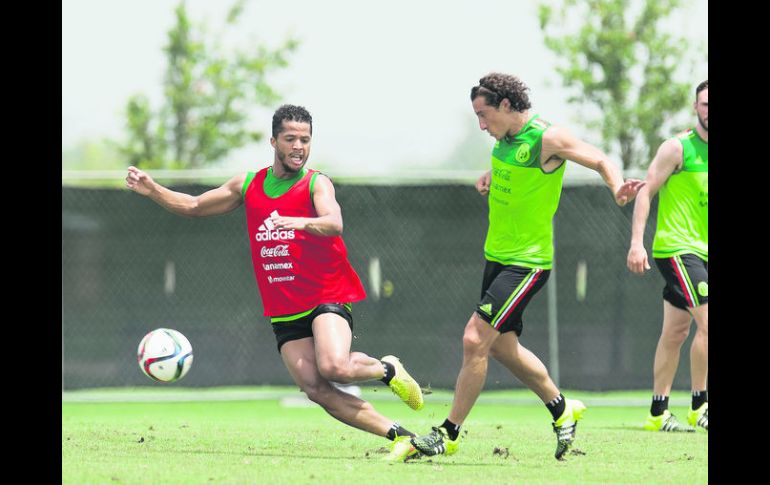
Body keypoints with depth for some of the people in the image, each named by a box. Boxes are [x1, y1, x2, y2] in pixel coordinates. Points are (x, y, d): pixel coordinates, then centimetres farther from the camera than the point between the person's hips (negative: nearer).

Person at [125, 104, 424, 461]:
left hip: (327, 297, -4)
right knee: (316, 390, -13)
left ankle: (387, 370, 2)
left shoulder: (316, 184, -4)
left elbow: (334, 223, -24)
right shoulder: (248, 184, 11)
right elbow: (194, 207, 21)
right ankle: (399, 436, -8)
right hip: (283, 311, 4)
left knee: (334, 367, -30)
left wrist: (301, 223, -43)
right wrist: (152, 189, 7)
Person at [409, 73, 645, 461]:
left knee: (475, 340, -13)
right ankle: (562, 409, 33)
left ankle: (448, 434, -4)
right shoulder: (505, 137, 6)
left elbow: (601, 161, -12)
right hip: (497, 255, 9)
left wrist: (618, 190, -32)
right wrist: (489, 178, 7)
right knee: (502, 346, 16)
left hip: (528, 262, -9)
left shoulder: (547, 138, -17)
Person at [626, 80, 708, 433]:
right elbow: (646, 192, -10)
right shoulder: (678, 147, -8)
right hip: (676, 248, -7)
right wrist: (637, 242, -18)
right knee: (706, 322, -17)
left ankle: (658, 413, 14)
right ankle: (698, 406, -9)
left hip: (701, 251, 7)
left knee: (676, 331, 9)